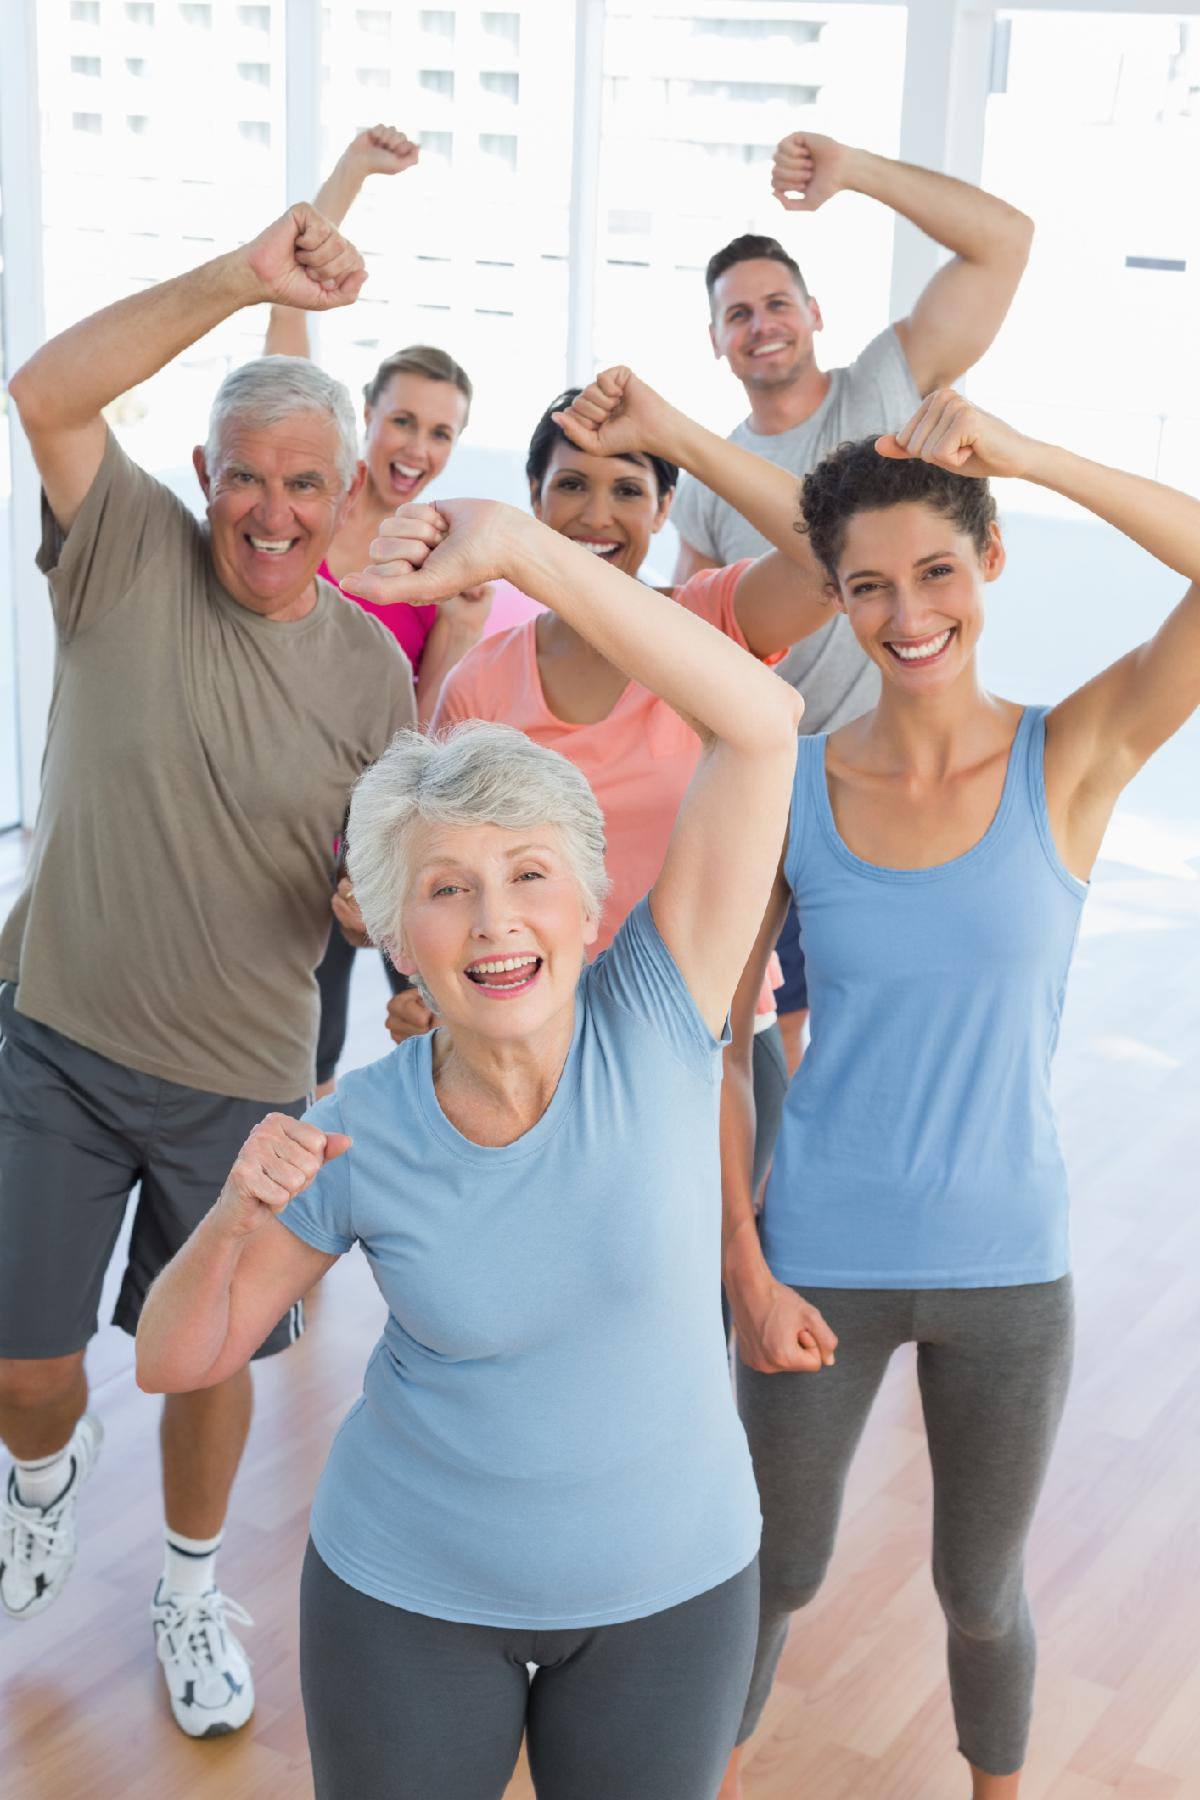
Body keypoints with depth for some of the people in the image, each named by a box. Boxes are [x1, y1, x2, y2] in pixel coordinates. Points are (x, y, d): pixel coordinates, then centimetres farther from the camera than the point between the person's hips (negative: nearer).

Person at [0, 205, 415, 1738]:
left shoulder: (372, 671, -3)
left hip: (243, 1078, 1)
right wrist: (241, 280, -33)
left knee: (210, 1361, 14)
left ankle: (190, 1593, 42)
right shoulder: (131, 558, -8)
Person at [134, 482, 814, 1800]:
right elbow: (177, 1361, -7)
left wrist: (518, 548, -36)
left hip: (673, 1580, 0)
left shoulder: (653, 1022, -20)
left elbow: (759, 721, -29)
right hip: (412, 1591, 0)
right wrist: (235, 1217, -27)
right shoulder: (358, 1138, -17)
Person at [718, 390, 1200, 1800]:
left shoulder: (1073, 761, -9)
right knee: (778, 1573, 18)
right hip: (820, 1260, 0)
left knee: (981, 1592, 19)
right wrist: (743, 1268, -7)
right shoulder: (791, 786, -8)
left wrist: (1027, 455, -31)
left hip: (1007, 1264, 0)